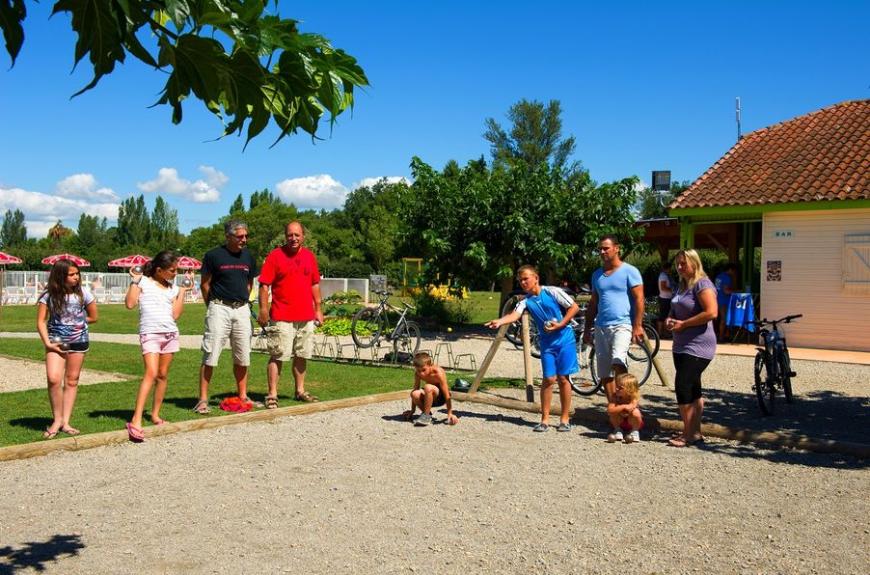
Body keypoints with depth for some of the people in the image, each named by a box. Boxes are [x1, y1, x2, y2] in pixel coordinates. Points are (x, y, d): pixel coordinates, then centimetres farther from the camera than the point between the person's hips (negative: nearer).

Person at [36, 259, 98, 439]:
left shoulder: (82, 293, -2)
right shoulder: (49, 295, -6)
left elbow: (93, 317, 8)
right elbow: (41, 321, -5)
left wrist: (76, 322, 1)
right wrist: (47, 342, -14)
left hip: (79, 341, 2)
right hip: (56, 341, -1)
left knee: (72, 381, 6)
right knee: (53, 379, -16)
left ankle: (66, 422, 12)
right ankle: (57, 420, 1)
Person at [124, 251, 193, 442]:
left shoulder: (173, 288, 14)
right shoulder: (143, 281, 1)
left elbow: (175, 314, 4)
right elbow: (130, 304, -10)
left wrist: (183, 290, 5)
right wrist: (134, 281, -9)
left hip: (170, 333, 6)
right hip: (150, 333, -6)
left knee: (163, 375, 9)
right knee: (151, 373, -19)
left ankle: (155, 415, 21)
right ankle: (136, 421, -22)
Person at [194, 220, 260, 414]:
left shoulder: (248, 256, 9)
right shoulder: (213, 255, -5)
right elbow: (204, 284, 0)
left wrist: (242, 301, 13)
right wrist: (213, 306, 5)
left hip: (242, 310, 5)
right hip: (219, 309, -5)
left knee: (242, 357, 9)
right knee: (210, 356, -6)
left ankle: (242, 396, 20)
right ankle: (203, 399, -2)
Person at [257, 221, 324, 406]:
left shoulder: (309, 256, 11)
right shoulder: (275, 255, -4)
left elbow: (315, 284, 18)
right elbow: (264, 285, -6)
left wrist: (318, 309, 15)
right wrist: (263, 310, -12)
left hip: (306, 317, 5)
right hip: (282, 317, -5)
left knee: (302, 356, 14)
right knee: (278, 357, -5)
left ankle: (300, 391, 26)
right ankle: (272, 395, -1)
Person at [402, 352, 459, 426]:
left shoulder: (438, 372, -26)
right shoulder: (418, 374, -12)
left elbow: (447, 394, -24)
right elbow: (415, 389, -2)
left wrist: (450, 414, -25)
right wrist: (412, 411, 3)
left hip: (441, 397, -5)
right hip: (429, 396, 5)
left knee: (428, 387, -37)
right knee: (415, 394, -30)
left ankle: (426, 416, -22)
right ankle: (427, 413, -5)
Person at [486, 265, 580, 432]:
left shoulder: (552, 292, -7)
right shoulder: (526, 301, 2)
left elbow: (574, 307, -5)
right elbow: (514, 315, -17)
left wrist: (560, 325, -13)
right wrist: (499, 321, -37)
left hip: (565, 340, -3)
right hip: (547, 343, 3)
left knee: (563, 378, -1)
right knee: (548, 379, -3)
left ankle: (564, 419, 9)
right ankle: (544, 419, 6)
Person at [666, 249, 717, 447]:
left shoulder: (702, 284, -12)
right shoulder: (682, 285, 17)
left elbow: (711, 312, -23)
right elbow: (675, 310, 30)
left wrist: (683, 324, -18)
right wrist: (670, 319, 7)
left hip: (697, 347, -9)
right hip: (681, 346, 9)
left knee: (683, 386, -12)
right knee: (693, 390, 12)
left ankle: (689, 434, -4)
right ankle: (695, 432, 19)